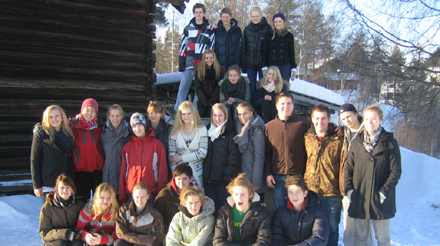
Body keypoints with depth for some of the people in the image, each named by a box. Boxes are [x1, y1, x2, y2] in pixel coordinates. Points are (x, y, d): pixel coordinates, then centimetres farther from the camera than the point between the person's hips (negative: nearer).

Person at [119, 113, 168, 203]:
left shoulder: (157, 145, 2)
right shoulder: (127, 147, 9)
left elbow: (163, 169, 2)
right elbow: (123, 171, 10)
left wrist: (161, 191, -4)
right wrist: (122, 195, 5)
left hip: (151, 191, -2)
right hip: (131, 191, 2)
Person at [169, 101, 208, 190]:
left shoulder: (202, 130, -1)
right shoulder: (175, 131, 3)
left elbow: (203, 153, -9)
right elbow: (171, 154, 0)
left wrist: (181, 158, -10)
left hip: (196, 172, -1)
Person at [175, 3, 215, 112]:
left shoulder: (210, 29, 9)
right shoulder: (188, 28, 11)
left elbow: (212, 46, 8)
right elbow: (183, 46, 10)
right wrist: (181, 61, 2)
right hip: (189, 62, 1)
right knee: (183, 86, -5)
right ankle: (178, 109, 0)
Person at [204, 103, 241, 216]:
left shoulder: (230, 133, -5)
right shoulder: (207, 131, 12)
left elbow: (234, 157, -10)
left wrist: (229, 177, -17)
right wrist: (203, 175, 7)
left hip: (223, 179, -5)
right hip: (208, 178, 5)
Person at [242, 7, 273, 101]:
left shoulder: (267, 28, 1)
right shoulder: (247, 29, 8)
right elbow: (243, 47, 10)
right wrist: (243, 64, 4)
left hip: (263, 62, -2)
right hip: (250, 63, 2)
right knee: (251, 87, 6)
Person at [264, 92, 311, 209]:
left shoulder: (304, 124, 1)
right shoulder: (269, 126, 9)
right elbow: (267, 153, 10)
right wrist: (268, 173, 4)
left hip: (298, 175, -2)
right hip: (277, 177, 2)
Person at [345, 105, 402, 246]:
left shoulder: (390, 142, -2)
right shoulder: (356, 142, 7)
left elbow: (396, 171, -4)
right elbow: (348, 168, 9)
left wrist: (384, 191, -12)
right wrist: (349, 189, -2)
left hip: (381, 201, -3)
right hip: (359, 199, 3)